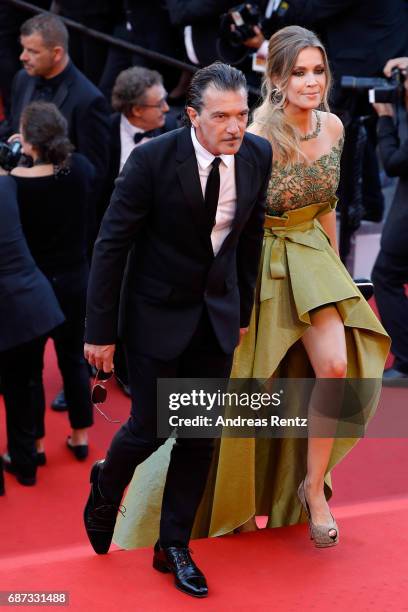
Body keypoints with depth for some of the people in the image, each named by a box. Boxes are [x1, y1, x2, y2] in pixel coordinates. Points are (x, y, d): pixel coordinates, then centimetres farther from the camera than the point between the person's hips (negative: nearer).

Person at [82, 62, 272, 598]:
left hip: (217, 313, 4)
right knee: (150, 428, 4)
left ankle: (174, 546, 23)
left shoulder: (257, 155, -8)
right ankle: (106, 486, 37)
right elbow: (111, 245, -15)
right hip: (158, 313, -4)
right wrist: (101, 331, -12)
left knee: (201, 436, 8)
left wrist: (243, 310, 12)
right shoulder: (153, 160, -21)